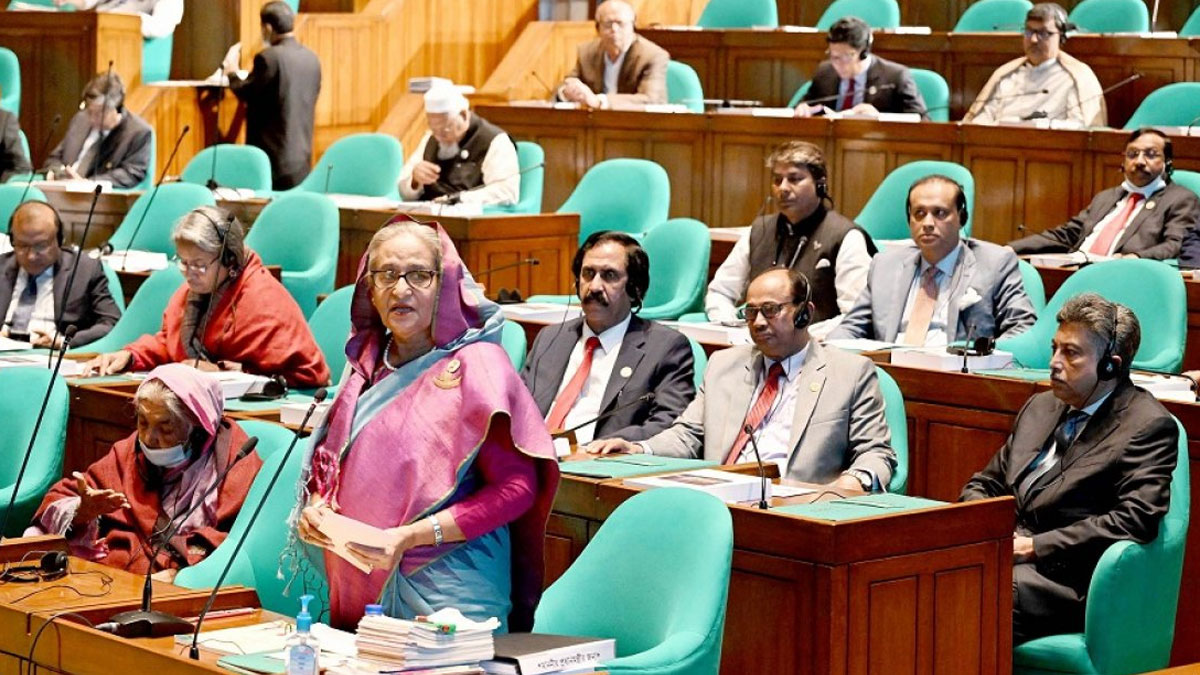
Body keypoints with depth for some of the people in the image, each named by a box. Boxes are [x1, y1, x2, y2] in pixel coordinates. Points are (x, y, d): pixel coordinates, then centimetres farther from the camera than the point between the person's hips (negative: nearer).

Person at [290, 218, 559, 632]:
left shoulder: (476, 364, -7)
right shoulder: (368, 363, 13)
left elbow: (516, 486, -13)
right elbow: (331, 457, 23)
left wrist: (411, 536, -19)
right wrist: (315, 507, 1)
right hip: (360, 586, 6)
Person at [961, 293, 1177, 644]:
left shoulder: (1149, 427, -2)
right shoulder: (1041, 407, 22)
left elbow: (1135, 520, -15)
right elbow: (984, 484, 26)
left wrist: (1034, 546, -15)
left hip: (1065, 579, -7)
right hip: (1000, 555, 7)